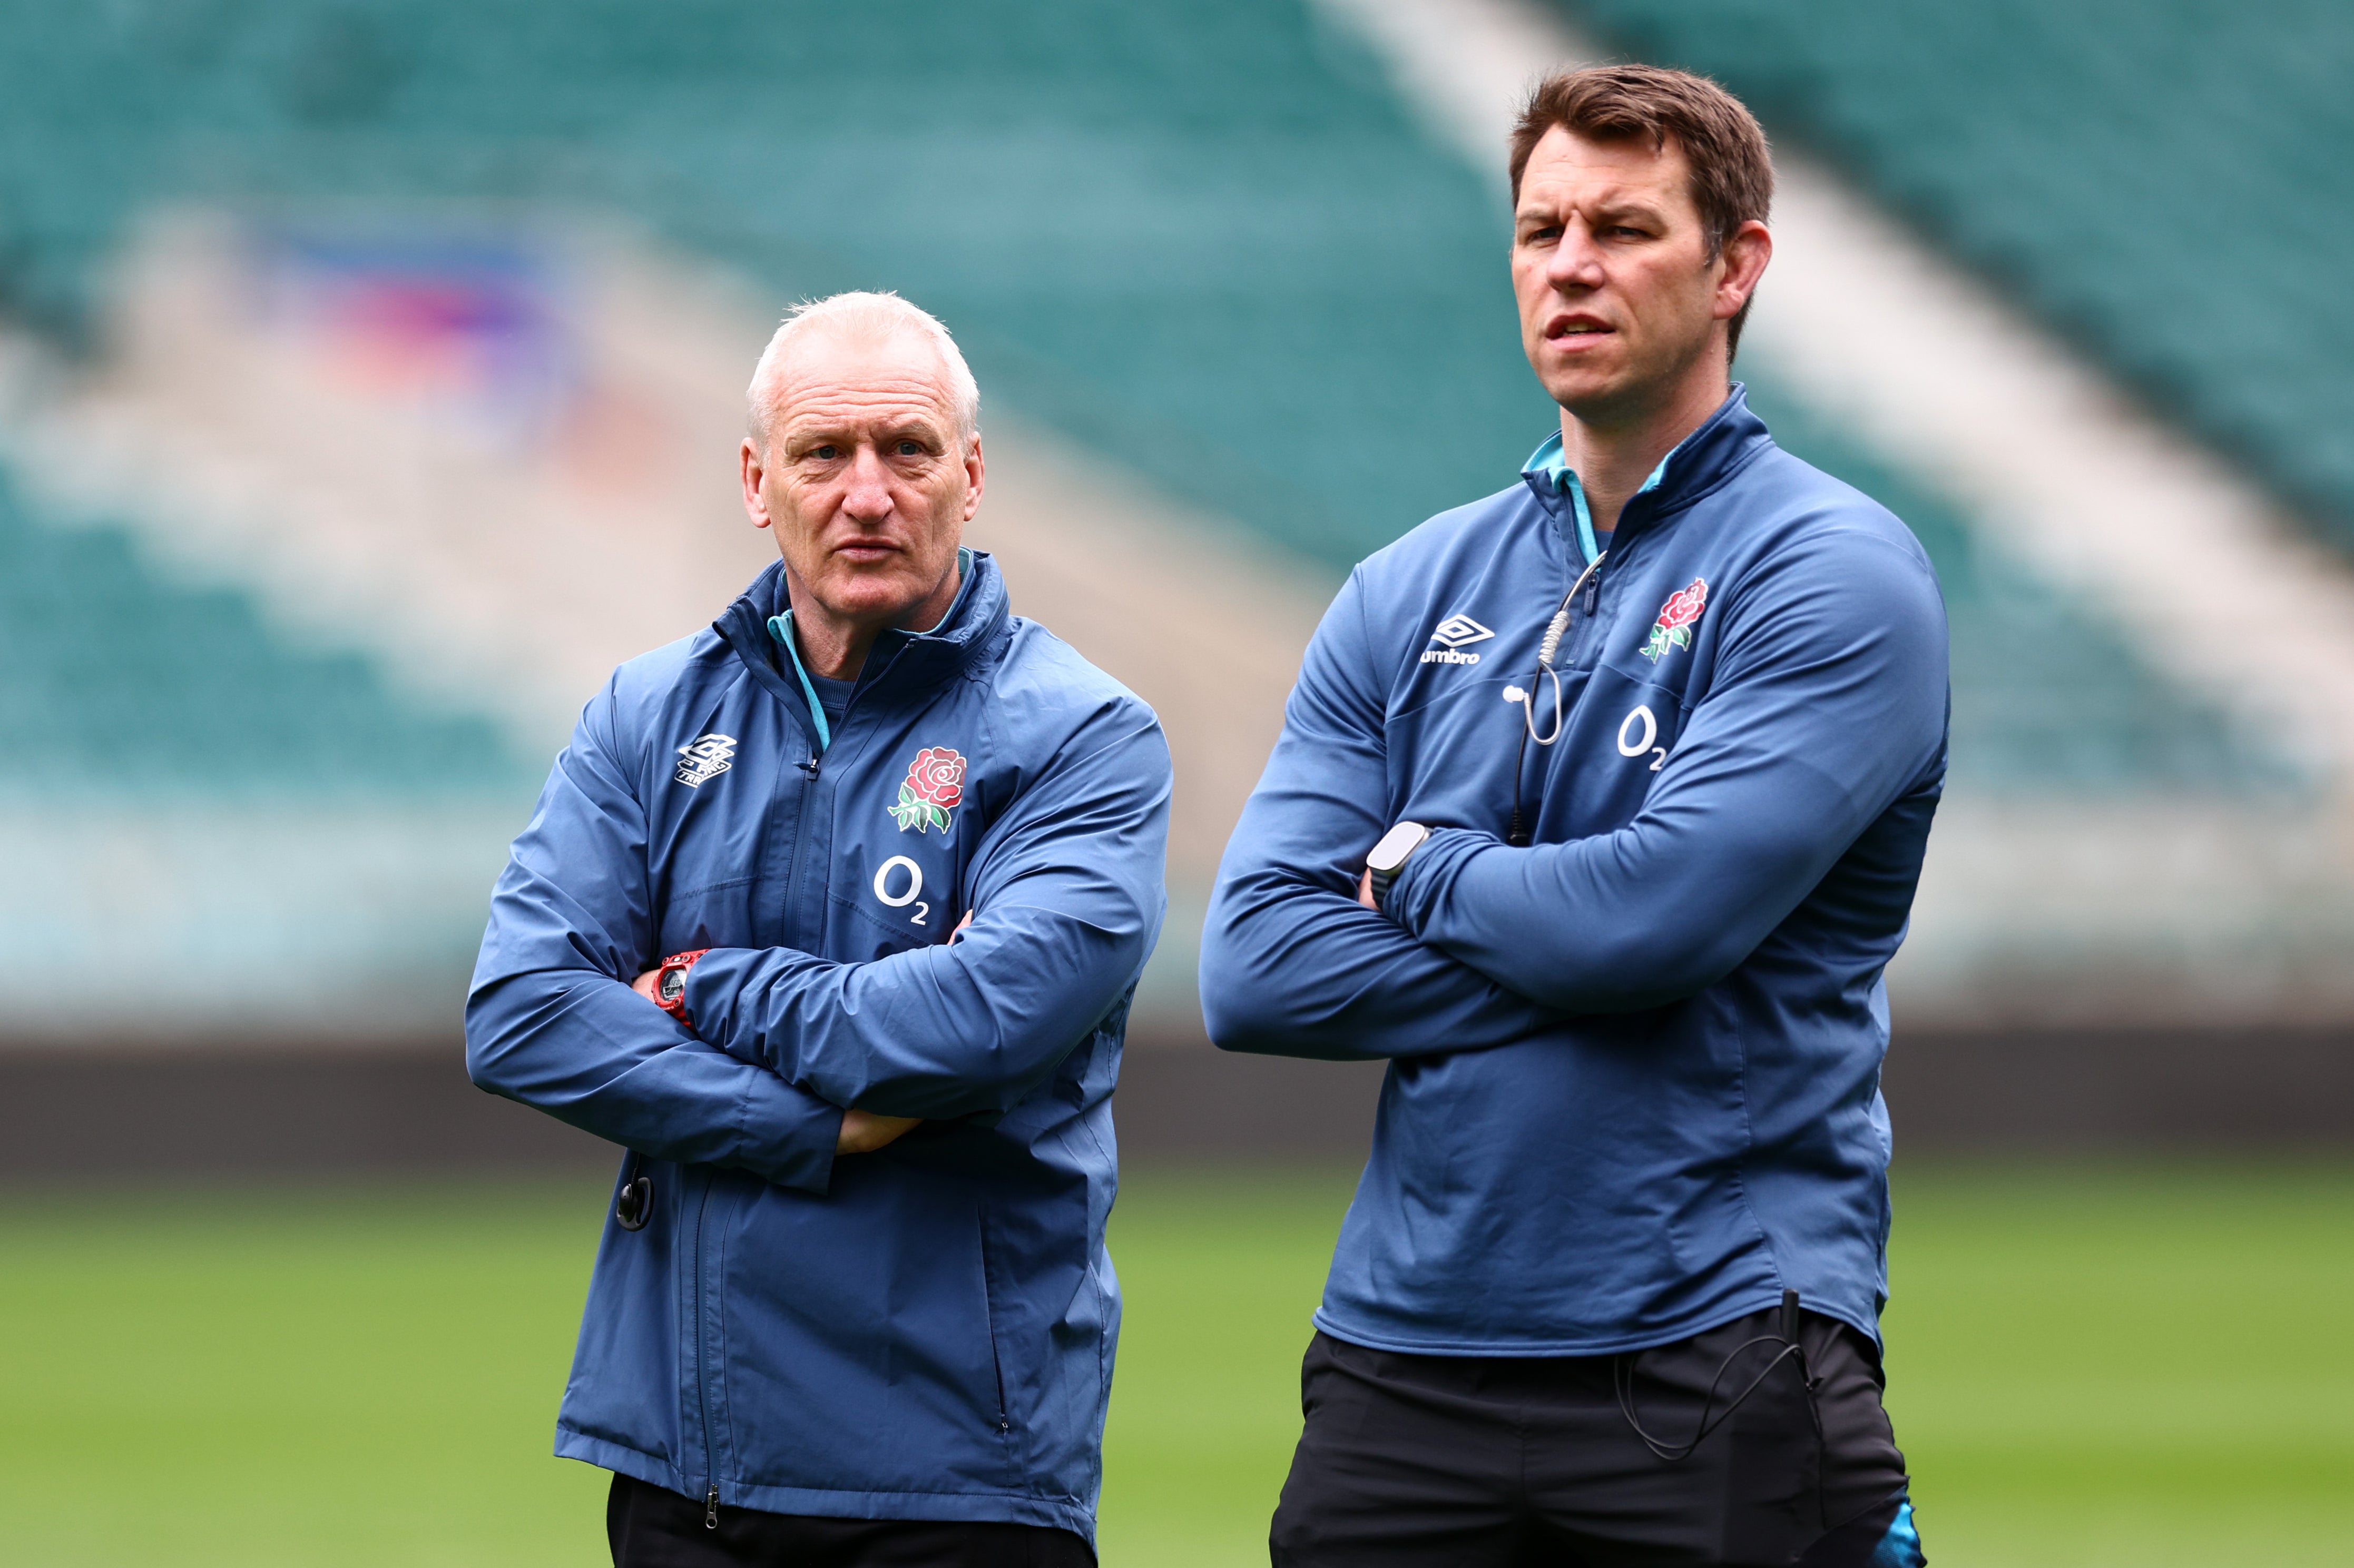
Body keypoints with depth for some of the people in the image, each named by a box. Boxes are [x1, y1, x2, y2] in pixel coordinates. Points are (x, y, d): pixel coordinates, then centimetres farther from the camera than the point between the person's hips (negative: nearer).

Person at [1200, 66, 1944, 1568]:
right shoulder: (1408, 596, 12)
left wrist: (1420, 869, -1)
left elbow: (1663, 909, -18)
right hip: (1404, 1367, 5)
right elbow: (1256, 967, 1)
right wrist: (1575, 964, -9)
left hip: (1718, 1371, -4)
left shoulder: (1833, 571, -4)